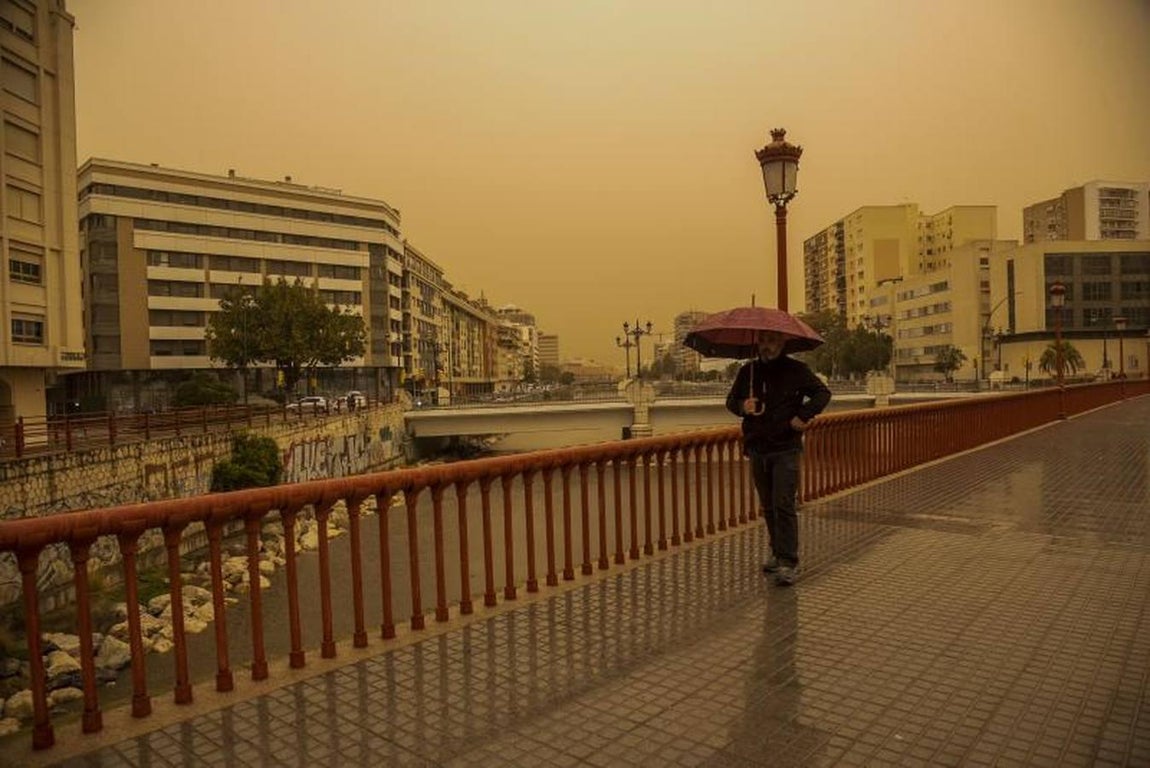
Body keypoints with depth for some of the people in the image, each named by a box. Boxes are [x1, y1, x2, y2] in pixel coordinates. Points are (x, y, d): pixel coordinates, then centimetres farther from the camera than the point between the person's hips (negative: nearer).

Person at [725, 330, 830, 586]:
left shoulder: (796, 370, -2)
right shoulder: (748, 371, 8)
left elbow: (823, 393, 1)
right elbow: (731, 399, 15)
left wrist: (803, 416, -12)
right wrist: (742, 406, -8)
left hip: (785, 449, -4)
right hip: (757, 449, 5)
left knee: (783, 505, -10)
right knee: (768, 506, 13)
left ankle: (789, 562, -4)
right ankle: (777, 553, 27)